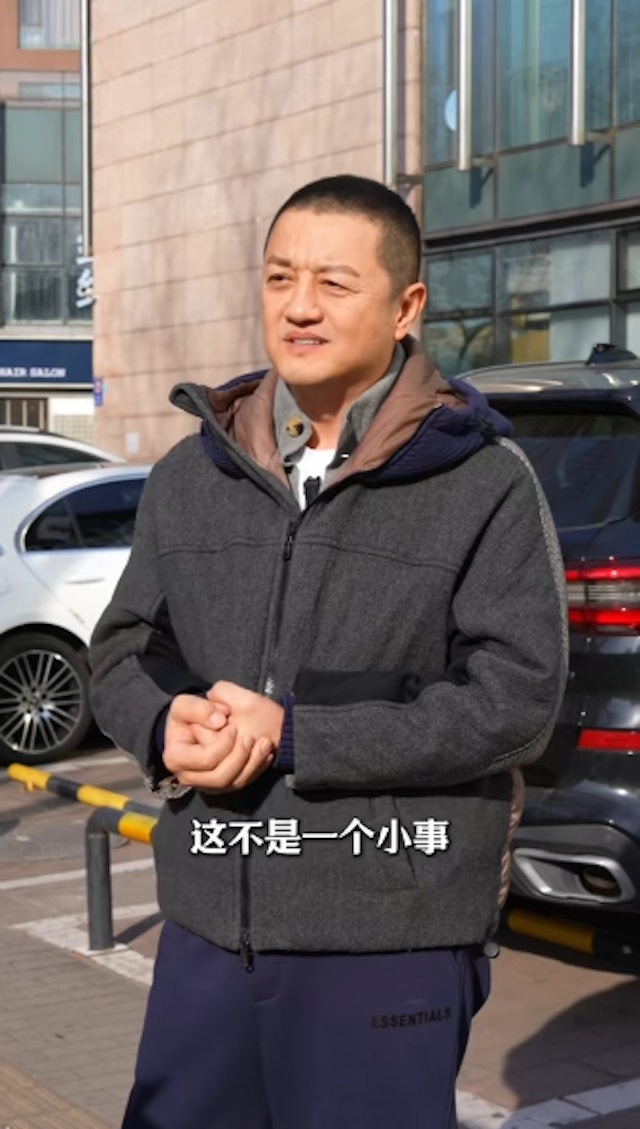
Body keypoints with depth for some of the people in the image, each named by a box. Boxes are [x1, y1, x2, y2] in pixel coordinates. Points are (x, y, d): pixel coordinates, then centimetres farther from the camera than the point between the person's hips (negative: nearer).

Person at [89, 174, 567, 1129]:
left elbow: (517, 699, -12)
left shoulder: (483, 484, -6)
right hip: (207, 924, 4)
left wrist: (291, 738, -17)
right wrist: (166, 727, -11)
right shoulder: (192, 476, 9)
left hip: (389, 940, -4)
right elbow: (122, 652, 13)